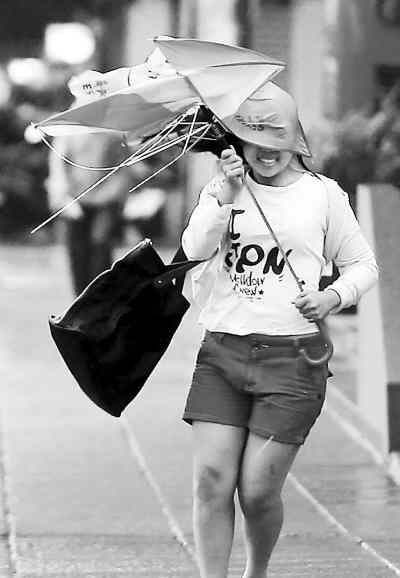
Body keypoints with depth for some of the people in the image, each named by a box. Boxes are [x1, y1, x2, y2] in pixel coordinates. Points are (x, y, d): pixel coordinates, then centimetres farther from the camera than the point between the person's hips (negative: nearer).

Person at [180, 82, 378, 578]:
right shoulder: (221, 191, 10)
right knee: (211, 478, -9)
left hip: (292, 356, -2)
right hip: (222, 352, 2)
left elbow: (363, 264, 15)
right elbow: (195, 249, -7)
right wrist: (224, 197, -18)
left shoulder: (323, 194, 6)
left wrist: (336, 295, -5)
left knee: (258, 489, -4)